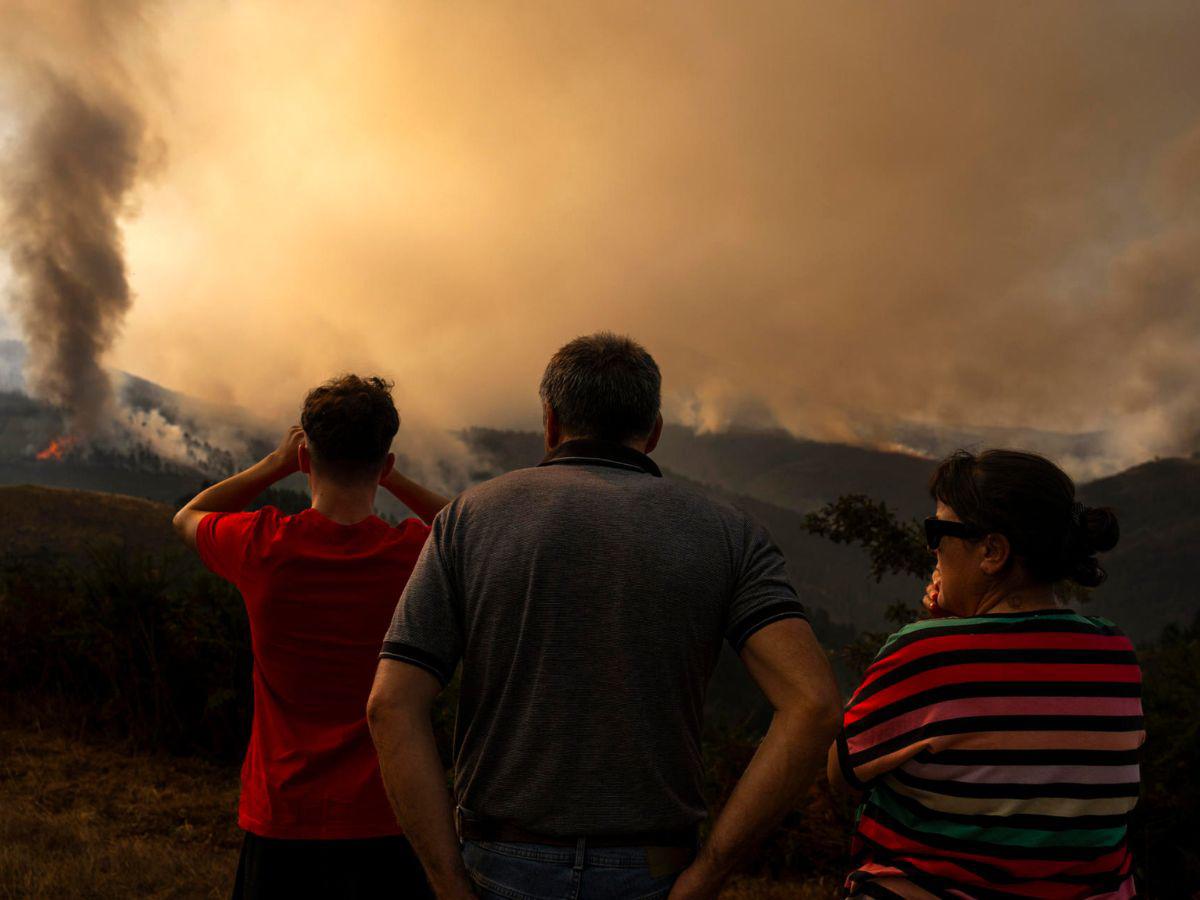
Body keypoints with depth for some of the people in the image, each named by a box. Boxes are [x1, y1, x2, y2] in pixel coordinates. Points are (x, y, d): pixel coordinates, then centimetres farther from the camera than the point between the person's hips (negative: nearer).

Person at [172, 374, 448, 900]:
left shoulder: (263, 547, -12)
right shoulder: (413, 554, -13)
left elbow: (187, 517, 12)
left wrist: (276, 463, 8)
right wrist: (392, 479, 4)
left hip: (280, 823, 0)